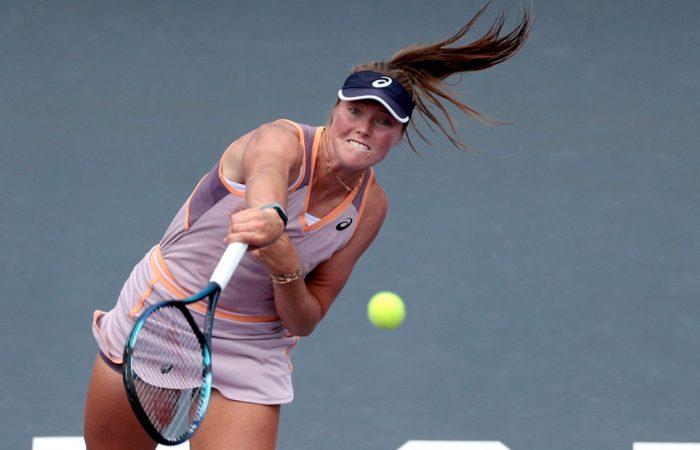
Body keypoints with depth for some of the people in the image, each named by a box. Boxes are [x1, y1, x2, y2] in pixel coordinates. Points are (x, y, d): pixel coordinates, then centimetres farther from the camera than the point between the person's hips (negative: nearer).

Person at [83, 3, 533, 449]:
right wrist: (269, 213, -74)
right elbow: (267, 173, -49)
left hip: (250, 354, 3)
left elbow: (303, 321, -6)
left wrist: (285, 267, -29)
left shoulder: (370, 207, -7)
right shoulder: (282, 140, -21)